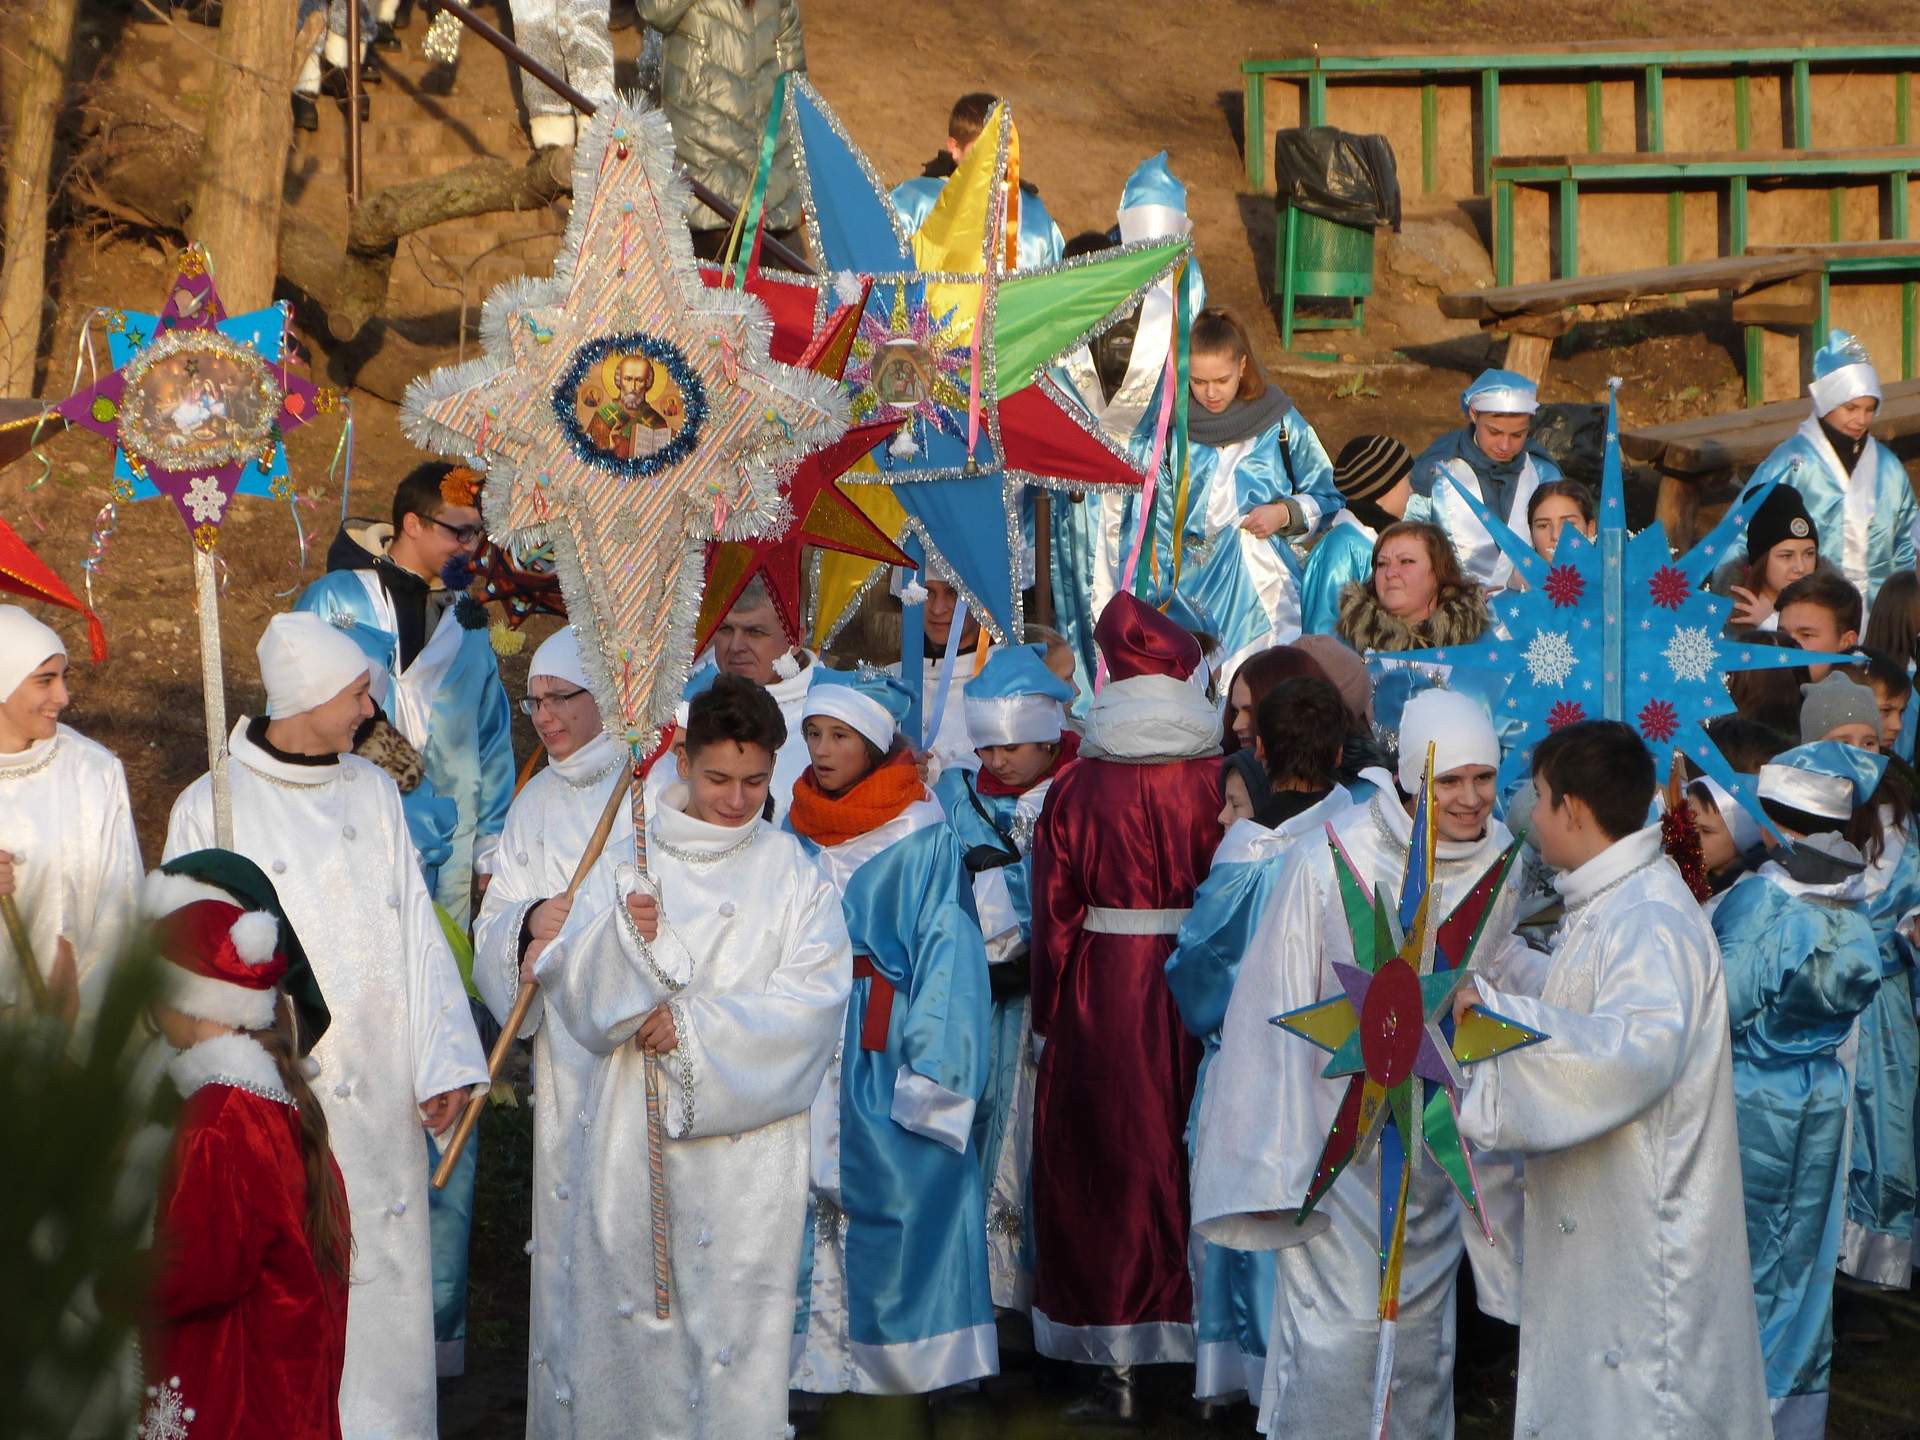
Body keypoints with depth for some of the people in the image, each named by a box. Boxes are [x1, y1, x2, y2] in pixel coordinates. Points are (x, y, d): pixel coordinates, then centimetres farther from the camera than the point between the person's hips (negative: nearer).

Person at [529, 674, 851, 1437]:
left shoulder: (792, 872, 4)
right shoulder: (633, 861, 6)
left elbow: (815, 997, -5)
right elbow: (572, 987, 1)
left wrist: (695, 1025, -13)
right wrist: (621, 935, -19)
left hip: (746, 1135, -1)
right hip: (633, 1129, 1)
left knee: (737, 1309, -3)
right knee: (628, 1302, 3)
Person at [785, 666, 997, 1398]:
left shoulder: (922, 837, -8)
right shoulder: (798, 831, 8)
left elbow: (947, 953, -10)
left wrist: (928, 1069, -15)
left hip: (885, 1054, -5)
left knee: (890, 1200, -3)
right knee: (811, 1203, 5)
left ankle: (898, 1362, 8)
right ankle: (820, 1356, 14)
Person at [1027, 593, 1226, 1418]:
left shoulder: (1075, 791, -7)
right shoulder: (1223, 785, -5)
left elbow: (1054, 918, -5)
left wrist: (1049, 1023, 5)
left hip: (1103, 995, -1)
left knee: (1107, 1168, 7)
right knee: (1197, 1159, 12)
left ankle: (1117, 1367, 8)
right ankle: (1213, 1356, 18)